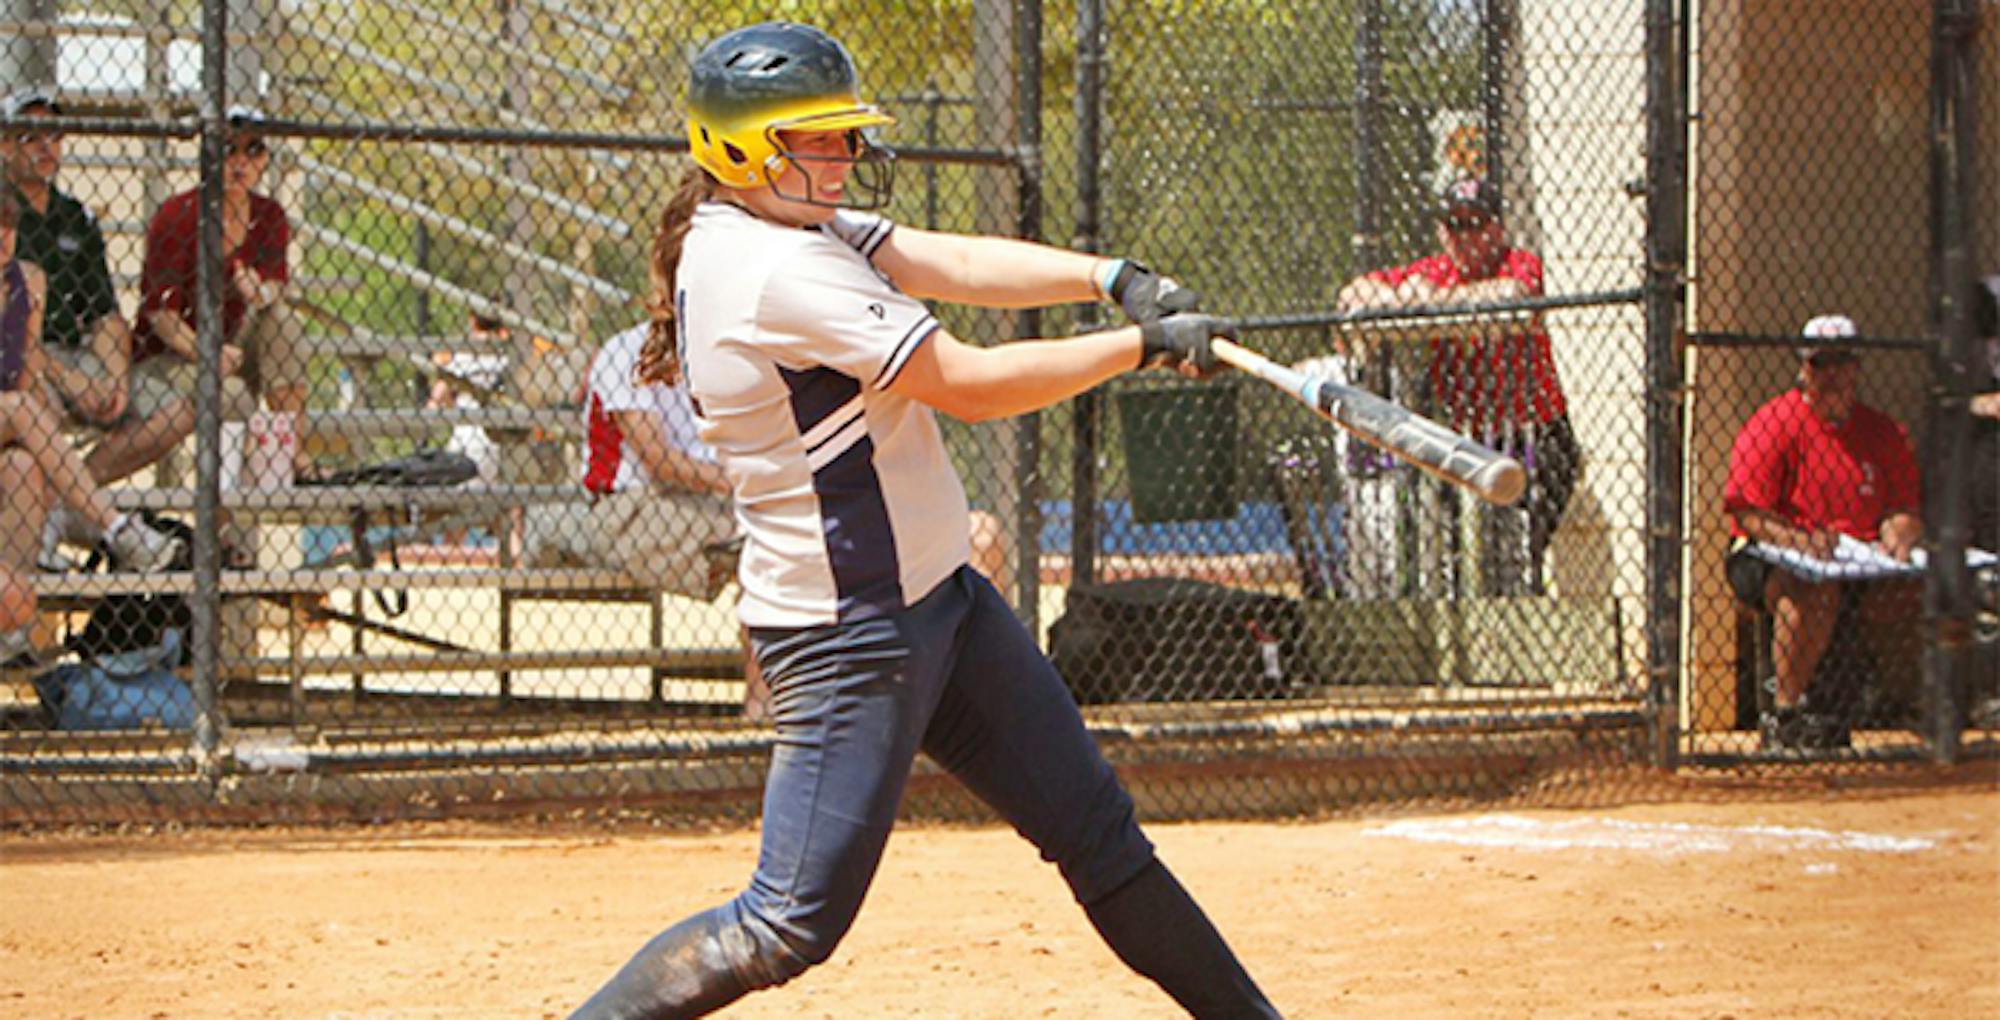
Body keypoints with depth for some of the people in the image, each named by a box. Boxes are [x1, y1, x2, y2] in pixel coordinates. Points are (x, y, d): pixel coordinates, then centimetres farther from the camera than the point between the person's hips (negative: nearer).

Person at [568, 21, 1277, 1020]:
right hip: (848, 637, -10)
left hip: (936, 600, 10)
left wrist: (1106, 276, -14)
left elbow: (953, 263, 2)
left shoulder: (784, 225, 7)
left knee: (1094, 826, 15)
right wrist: (1143, 344, -12)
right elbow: (969, 384, -20)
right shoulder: (774, 271, -22)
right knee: (791, 927, -9)